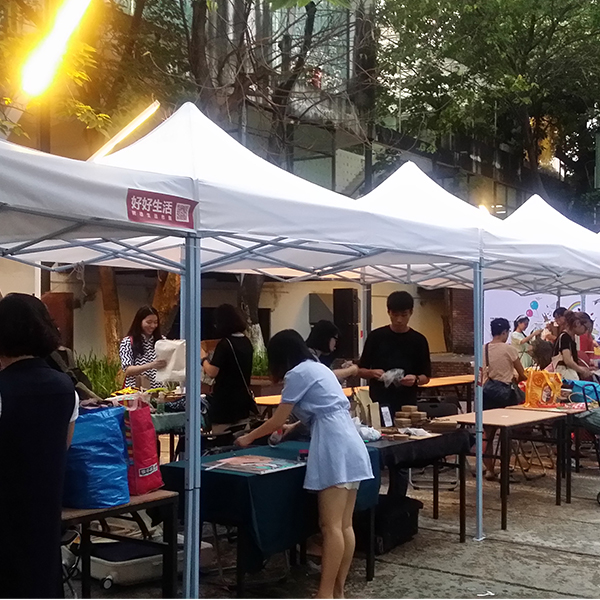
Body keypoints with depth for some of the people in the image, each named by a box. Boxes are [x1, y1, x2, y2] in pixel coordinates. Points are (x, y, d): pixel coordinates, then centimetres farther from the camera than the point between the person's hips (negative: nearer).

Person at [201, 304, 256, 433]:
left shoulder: (225, 344, -16)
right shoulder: (246, 342, 8)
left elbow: (212, 372, -18)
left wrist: (203, 358, -1)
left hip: (225, 400, -8)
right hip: (243, 399, 8)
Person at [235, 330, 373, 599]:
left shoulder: (298, 373, -2)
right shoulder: (318, 368, 23)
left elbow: (277, 420, 1)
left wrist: (248, 438, 16)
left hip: (334, 449, -9)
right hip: (350, 446, 9)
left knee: (331, 526, -9)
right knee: (345, 525, 8)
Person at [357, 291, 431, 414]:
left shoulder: (418, 340, 3)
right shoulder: (376, 336, 2)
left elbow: (426, 376, 6)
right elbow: (360, 370, 6)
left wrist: (415, 379, -15)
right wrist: (373, 373, -15)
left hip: (407, 404, 1)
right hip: (378, 403, -1)